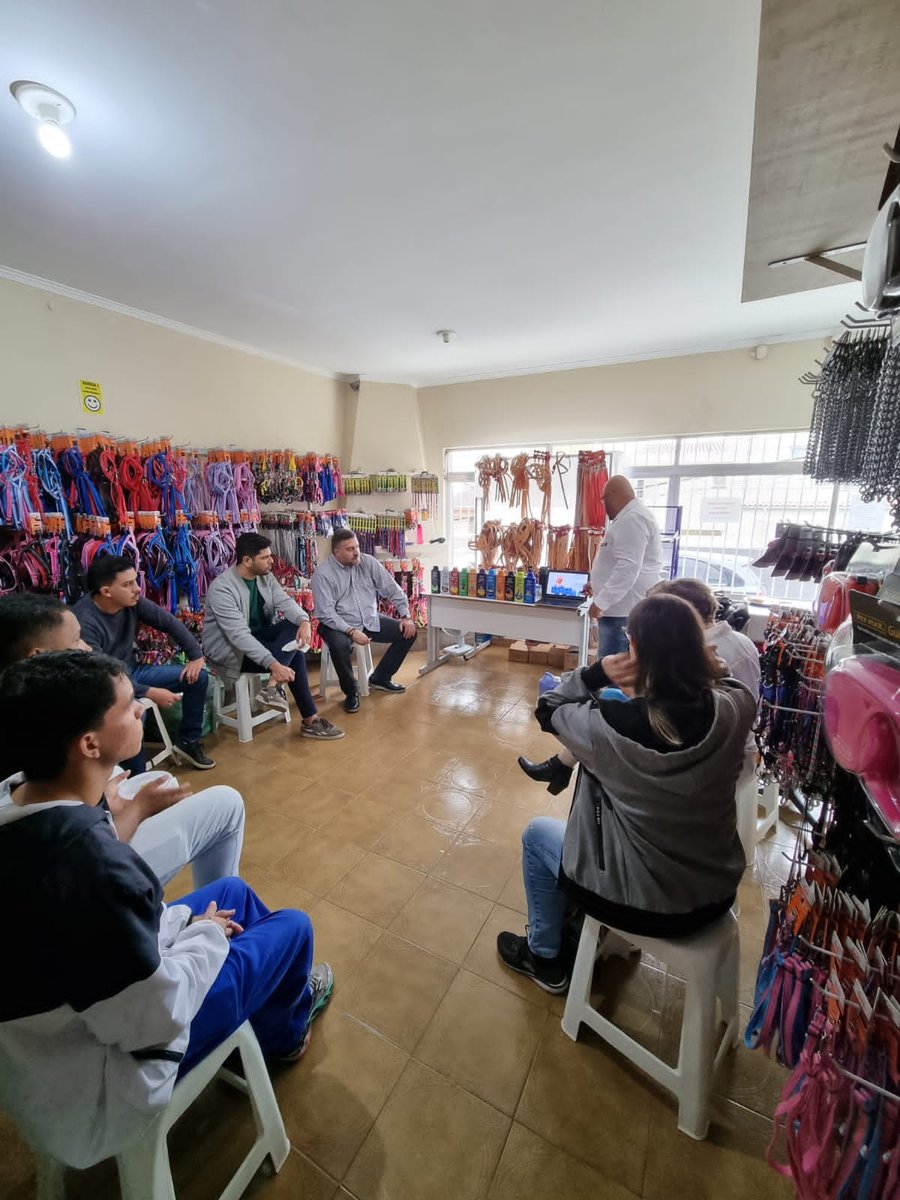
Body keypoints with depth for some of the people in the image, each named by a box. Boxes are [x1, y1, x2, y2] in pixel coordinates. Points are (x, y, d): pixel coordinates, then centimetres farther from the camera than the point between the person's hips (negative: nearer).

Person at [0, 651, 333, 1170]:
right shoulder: (94, 863, -41)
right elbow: (157, 1020, -28)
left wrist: (180, 922, 4)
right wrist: (205, 934, -10)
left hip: (51, 1026, 7)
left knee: (233, 891, 18)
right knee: (294, 926, 4)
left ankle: (279, 992, 43)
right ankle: (283, 1031, 38)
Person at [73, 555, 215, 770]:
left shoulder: (133, 601, -10)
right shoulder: (83, 621, -29)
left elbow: (170, 623, 2)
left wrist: (196, 655, -5)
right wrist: (150, 693, -33)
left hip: (132, 671, 7)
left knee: (198, 677, -2)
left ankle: (188, 740, 16)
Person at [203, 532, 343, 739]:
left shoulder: (265, 576, -2)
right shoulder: (221, 588, -26)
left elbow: (285, 601, -13)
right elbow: (239, 635, -34)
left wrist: (304, 621, -36)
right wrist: (273, 664, -43)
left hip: (258, 635, 8)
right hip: (229, 649, -8)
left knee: (296, 624, -20)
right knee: (296, 656, -22)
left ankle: (273, 687, -23)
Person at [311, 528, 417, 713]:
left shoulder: (368, 562, -3)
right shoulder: (322, 574, -14)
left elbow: (392, 590, 2)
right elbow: (326, 613, -19)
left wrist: (405, 616, -7)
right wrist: (351, 631, -30)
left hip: (370, 620, 5)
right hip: (340, 625, -5)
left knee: (409, 631, -4)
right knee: (339, 645, -37)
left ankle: (380, 678, 13)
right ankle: (351, 691, -8)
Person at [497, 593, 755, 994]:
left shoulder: (615, 724, -31)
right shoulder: (732, 711, -19)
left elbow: (548, 710, -10)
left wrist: (596, 673, -18)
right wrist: (692, 654, -6)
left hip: (642, 903, -5)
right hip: (715, 894, 5)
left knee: (537, 833, 20)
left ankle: (544, 957, 39)